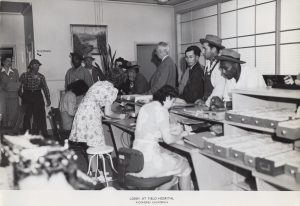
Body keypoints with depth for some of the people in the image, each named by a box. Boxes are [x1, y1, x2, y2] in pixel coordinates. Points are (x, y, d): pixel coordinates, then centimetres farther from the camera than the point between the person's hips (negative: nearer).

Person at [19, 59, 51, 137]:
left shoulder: (41, 76, 9)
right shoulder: (24, 75, 5)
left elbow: (45, 88, 8)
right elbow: (19, 86, 6)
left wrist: (48, 99, 2)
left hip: (38, 96, 1)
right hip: (27, 96, -1)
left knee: (40, 116, -3)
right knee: (27, 116, 3)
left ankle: (44, 134, 4)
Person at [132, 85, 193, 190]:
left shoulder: (145, 107, 12)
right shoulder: (161, 110, -13)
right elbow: (168, 140, -14)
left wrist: (170, 128, 20)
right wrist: (181, 135, 5)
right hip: (149, 160, -9)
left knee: (175, 157, 27)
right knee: (184, 166, 12)